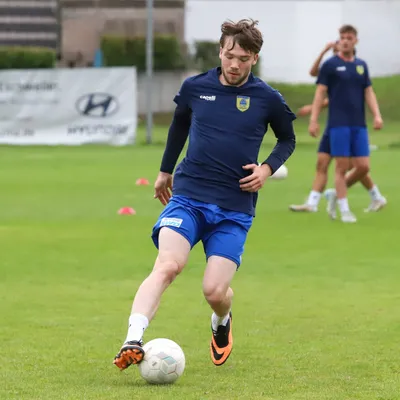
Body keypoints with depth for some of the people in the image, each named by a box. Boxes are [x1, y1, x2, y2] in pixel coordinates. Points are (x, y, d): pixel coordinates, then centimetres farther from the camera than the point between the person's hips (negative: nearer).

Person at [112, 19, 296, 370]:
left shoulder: (267, 99, 0)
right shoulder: (195, 88, 4)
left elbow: (288, 139, 18)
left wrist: (268, 168, -1)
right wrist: (166, 171, 32)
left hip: (235, 209, 0)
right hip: (187, 197, 0)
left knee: (215, 290, -8)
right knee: (168, 265, -25)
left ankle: (222, 324, 30)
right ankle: (133, 343, -36)